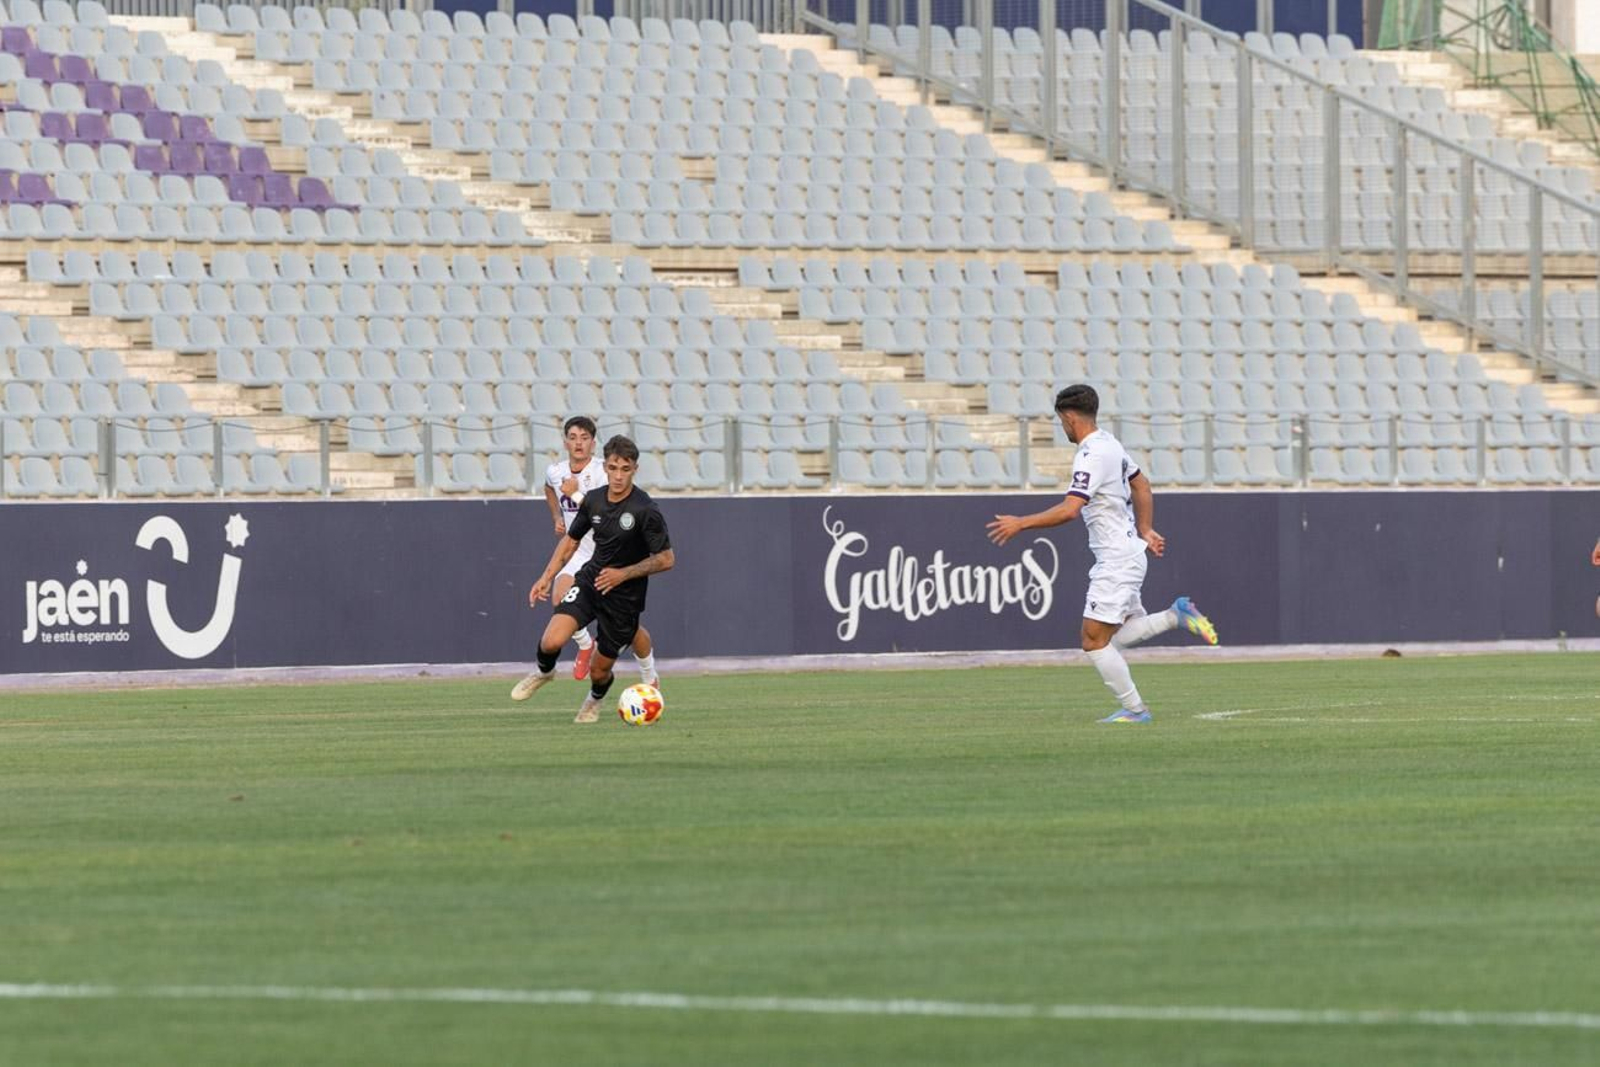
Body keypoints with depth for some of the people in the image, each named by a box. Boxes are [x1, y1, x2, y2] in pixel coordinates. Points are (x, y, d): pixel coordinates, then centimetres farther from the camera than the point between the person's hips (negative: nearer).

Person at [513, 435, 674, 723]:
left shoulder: (645, 511, -19)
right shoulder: (593, 500, -3)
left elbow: (666, 559, -14)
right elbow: (571, 540, 13)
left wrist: (623, 574, -20)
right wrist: (547, 577, 6)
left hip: (624, 596, -3)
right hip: (589, 580, 3)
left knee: (599, 671, 6)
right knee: (552, 640, -21)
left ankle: (595, 699, 44)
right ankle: (544, 672, 15)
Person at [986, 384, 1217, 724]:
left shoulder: (1091, 457, -20)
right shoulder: (1110, 444, 11)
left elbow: (1069, 510, -28)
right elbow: (1142, 486, 24)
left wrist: (1020, 523, -20)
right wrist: (1145, 530, 30)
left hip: (1116, 561, -10)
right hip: (1129, 551, 10)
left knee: (1095, 641, -5)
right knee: (1113, 636, 17)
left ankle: (1134, 709, -1)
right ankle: (1177, 616, 12)